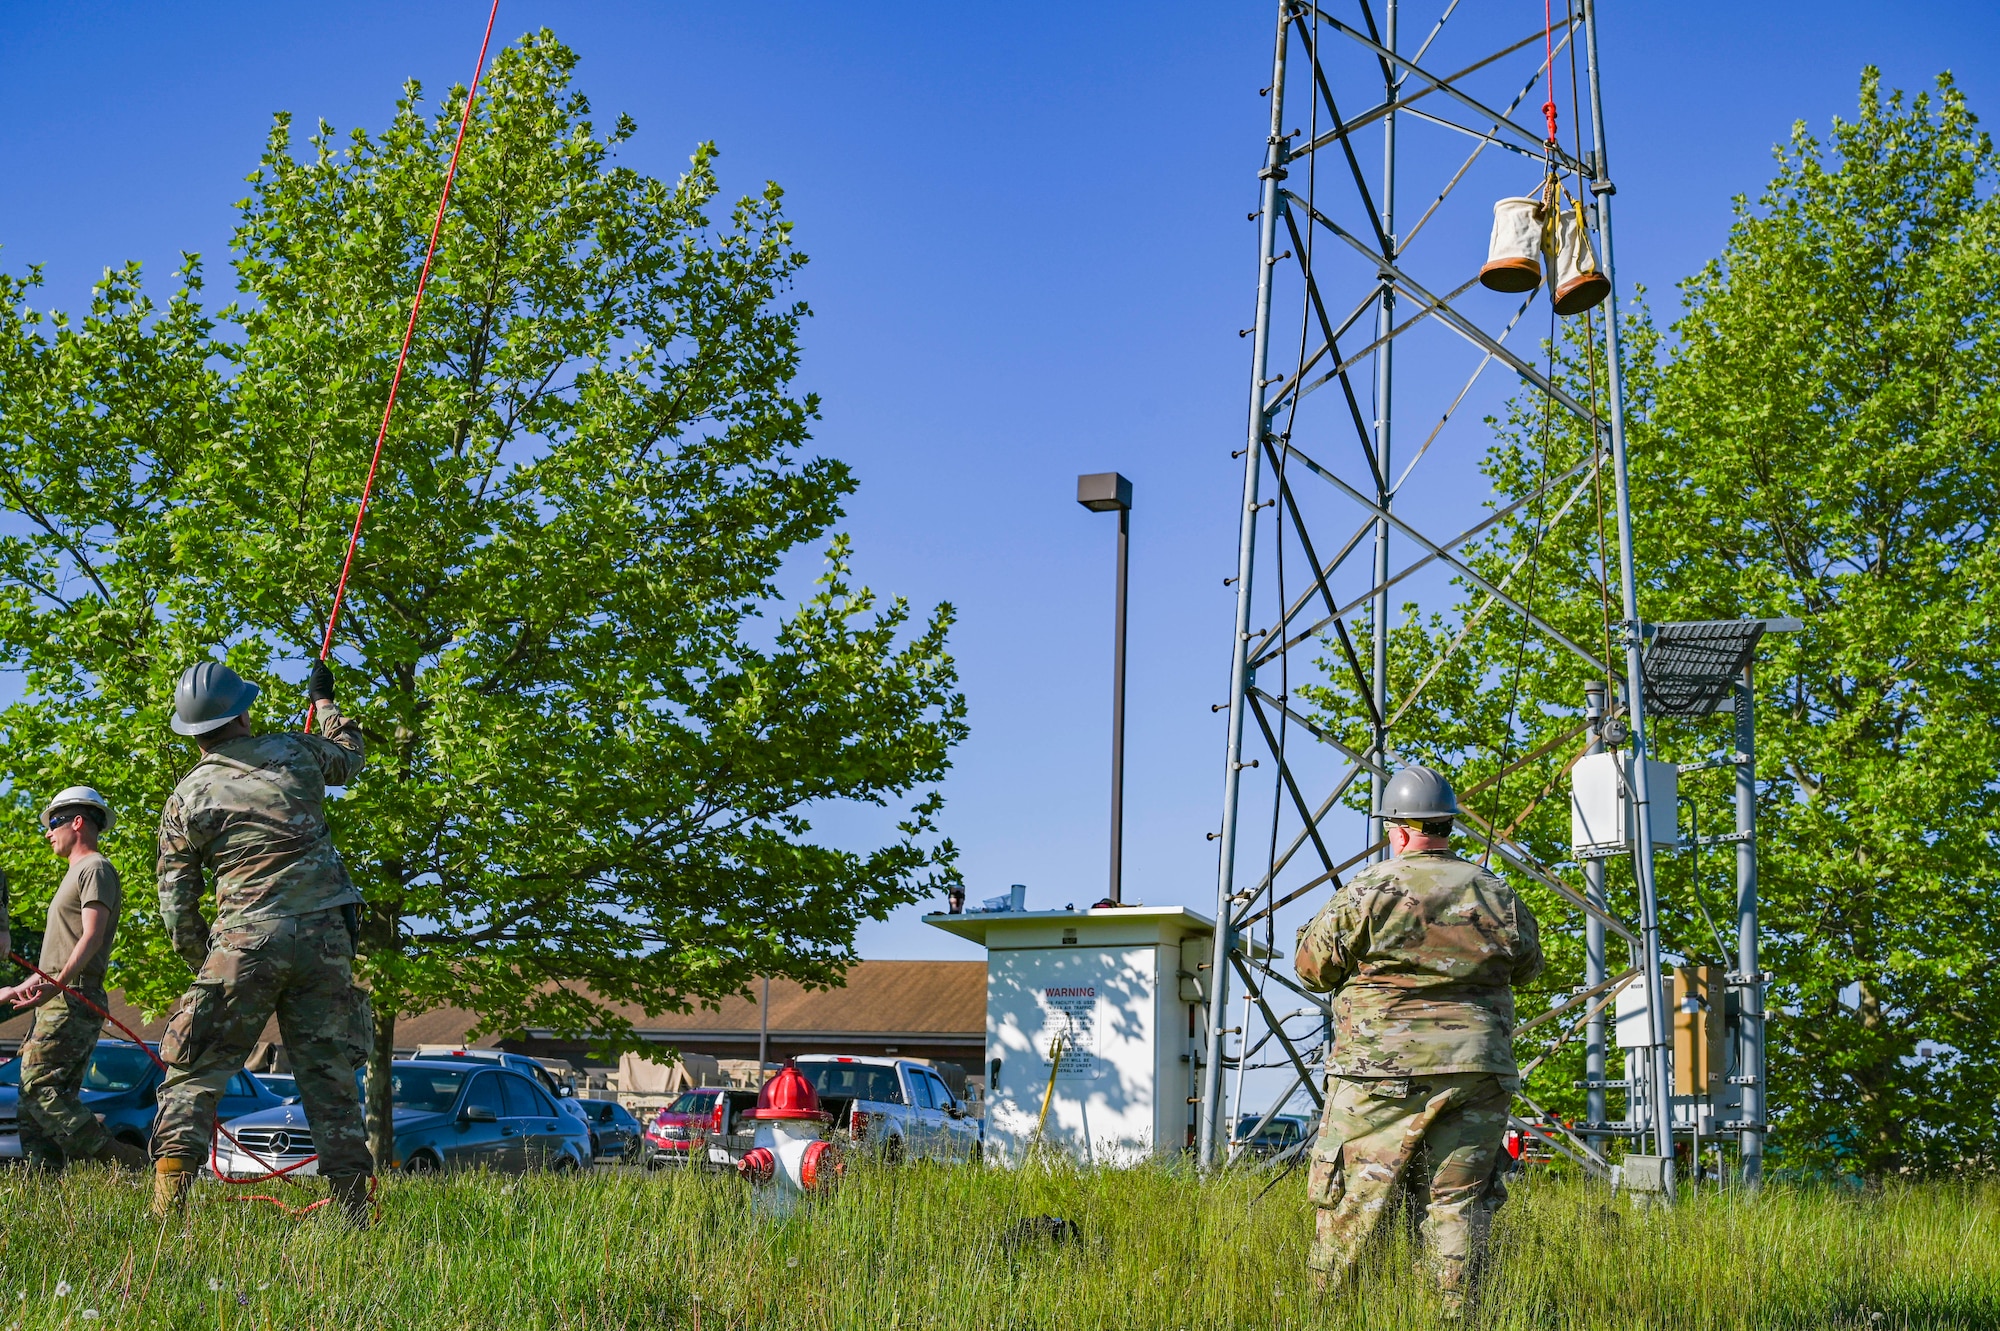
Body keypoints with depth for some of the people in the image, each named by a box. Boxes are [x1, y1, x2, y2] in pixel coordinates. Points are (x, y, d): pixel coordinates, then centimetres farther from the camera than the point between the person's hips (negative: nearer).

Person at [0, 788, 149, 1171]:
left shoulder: (96, 869, -2)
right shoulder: (76, 874, 29)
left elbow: (93, 935, -17)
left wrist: (57, 983, -30)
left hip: (72, 1000, -10)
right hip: (57, 1002, 10)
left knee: (37, 1086, -21)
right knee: (45, 1097, 3)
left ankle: (125, 1161, -27)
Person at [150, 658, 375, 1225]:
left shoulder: (186, 799, 2)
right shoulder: (295, 752, 7)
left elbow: (175, 903, 3)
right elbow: (349, 757, 30)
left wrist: (203, 962, 15)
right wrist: (324, 700, 45)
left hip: (245, 941, -2)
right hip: (327, 938, 3)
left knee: (193, 1076, 5)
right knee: (331, 1078, 8)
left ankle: (167, 1209, -5)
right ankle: (354, 1213, 9)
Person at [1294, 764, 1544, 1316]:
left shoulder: (1369, 892, -6)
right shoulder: (1498, 896, 6)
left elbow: (1312, 968, 2)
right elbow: (1529, 966, 21)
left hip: (1384, 1069, -3)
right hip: (1476, 1070, 3)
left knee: (1354, 1196, 3)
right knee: (1461, 1202, 8)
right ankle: (1457, 1312, 7)